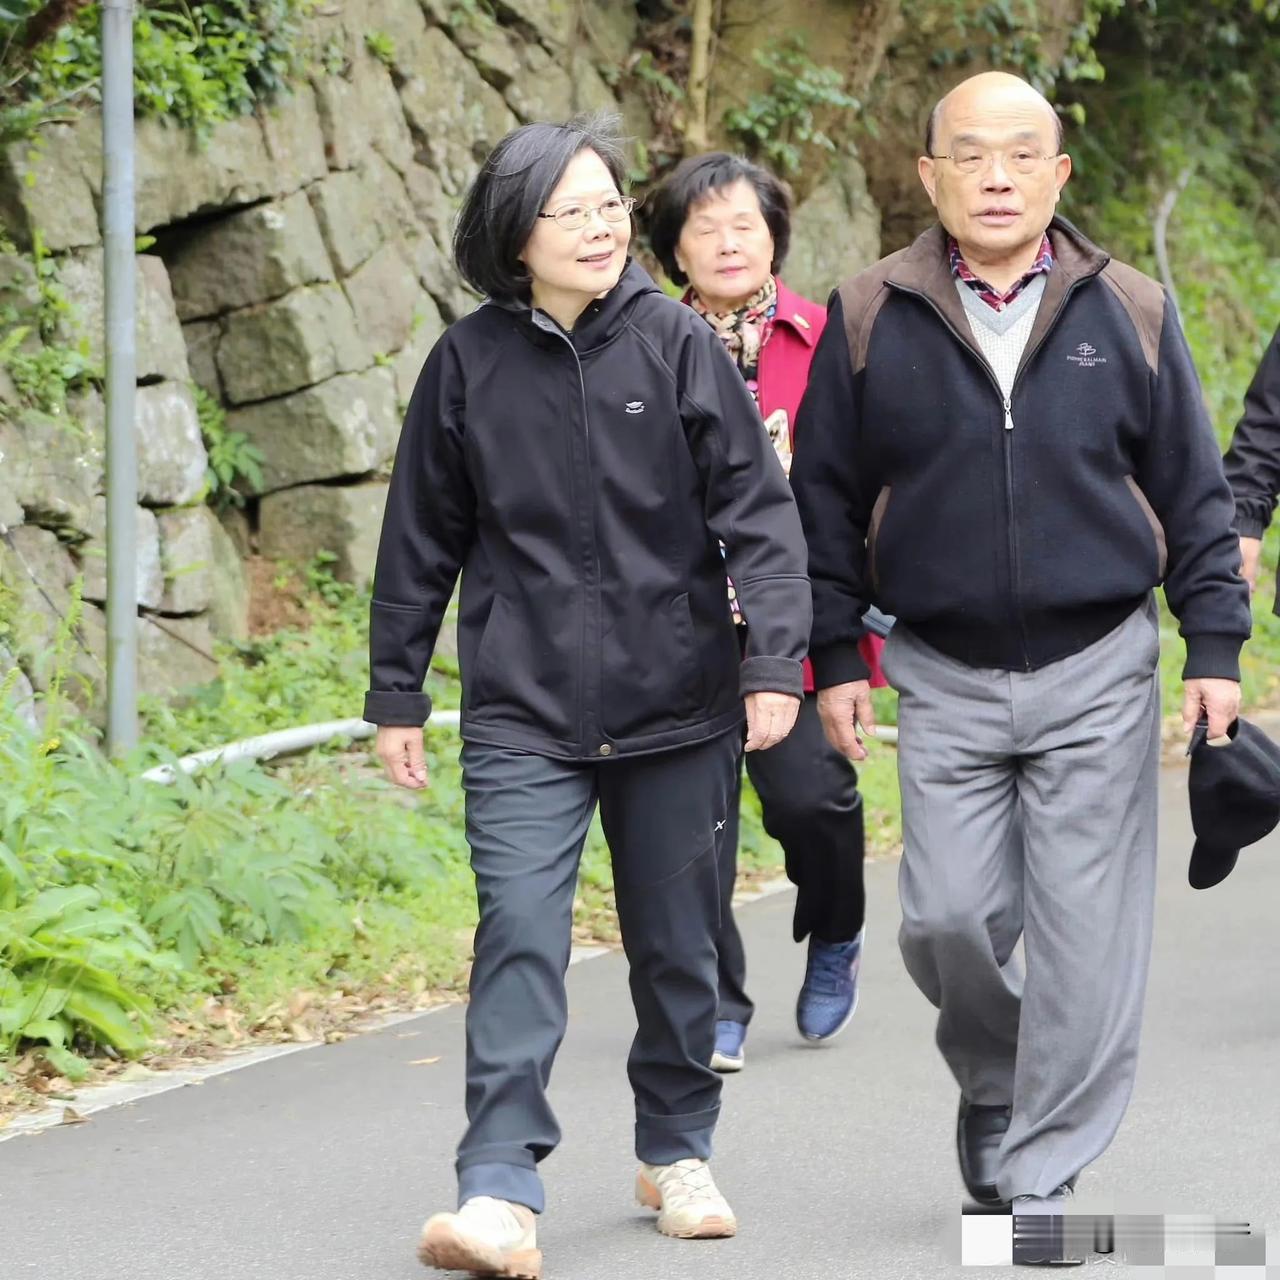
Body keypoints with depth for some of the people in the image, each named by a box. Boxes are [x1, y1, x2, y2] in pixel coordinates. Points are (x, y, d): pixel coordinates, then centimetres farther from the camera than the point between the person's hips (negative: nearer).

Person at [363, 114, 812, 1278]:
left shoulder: (678, 345, -2)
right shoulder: (468, 364, 0)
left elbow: (759, 514, -3)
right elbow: (421, 541, 9)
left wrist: (774, 660, -14)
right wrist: (396, 693, 10)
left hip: (678, 706, 1)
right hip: (523, 713, -1)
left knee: (677, 943, 13)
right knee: (519, 938, -14)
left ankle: (678, 1155, 31)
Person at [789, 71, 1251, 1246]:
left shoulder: (1129, 313, 3)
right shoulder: (870, 321, 1)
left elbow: (1193, 492, 7)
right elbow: (826, 501, 7)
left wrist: (1215, 646, 2)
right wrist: (836, 656, 3)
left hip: (1097, 675, 0)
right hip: (944, 680, 0)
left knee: (1084, 936, -3)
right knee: (949, 919, -2)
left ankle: (1039, 1175, 7)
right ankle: (993, 1085, 29)